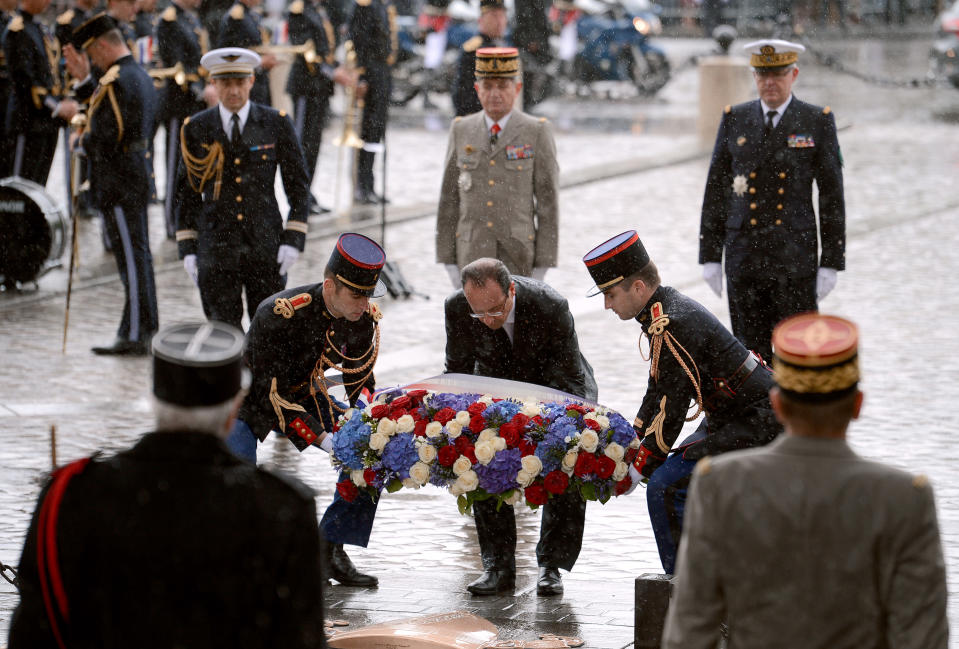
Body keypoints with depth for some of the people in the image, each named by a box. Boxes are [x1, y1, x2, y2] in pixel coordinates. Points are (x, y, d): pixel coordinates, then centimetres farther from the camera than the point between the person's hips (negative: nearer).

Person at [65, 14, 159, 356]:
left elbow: (102, 138, -23)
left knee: (132, 258, -6)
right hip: (139, 176, 10)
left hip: (118, 183, -10)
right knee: (139, 256, 14)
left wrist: (80, 142, -3)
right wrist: (85, 79, 18)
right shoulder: (141, 76, 13)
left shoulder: (114, 81, -18)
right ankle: (145, 330, 21)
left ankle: (134, 337, -3)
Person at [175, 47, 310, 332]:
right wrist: (187, 248, 3)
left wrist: (293, 240, -3)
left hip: (266, 247, 0)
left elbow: (298, 185, 6)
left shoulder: (276, 124, 0)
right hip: (216, 251, 0)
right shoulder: (196, 129, 3)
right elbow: (187, 192, 9)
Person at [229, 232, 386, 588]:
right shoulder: (278, 315, -35)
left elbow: (360, 377, -2)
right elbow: (272, 396, -31)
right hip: (249, 401, -6)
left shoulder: (364, 317, -17)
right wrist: (323, 440, -37)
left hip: (303, 394, 6)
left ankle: (331, 549, 0)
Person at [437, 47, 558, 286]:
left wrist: (542, 268, -7)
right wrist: (449, 263, 3)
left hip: (518, 259, -2)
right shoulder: (461, 131, 4)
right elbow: (449, 199, 7)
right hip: (472, 256, 2)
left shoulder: (537, 132, -4)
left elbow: (548, 201, -4)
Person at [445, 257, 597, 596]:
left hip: (559, 389, -3)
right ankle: (498, 566, -1)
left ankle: (551, 565, -3)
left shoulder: (551, 306, -36)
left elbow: (567, 377, -27)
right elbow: (458, 371, -12)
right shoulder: (457, 308, -27)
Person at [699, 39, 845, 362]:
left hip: (795, 261, -2)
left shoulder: (817, 121, 0)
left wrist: (831, 263, -4)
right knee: (750, 353, 5)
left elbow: (832, 196, 1)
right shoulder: (734, 120, 6)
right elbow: (716, 190, 9)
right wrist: (710, 256, 4)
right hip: (743, 259, 2)